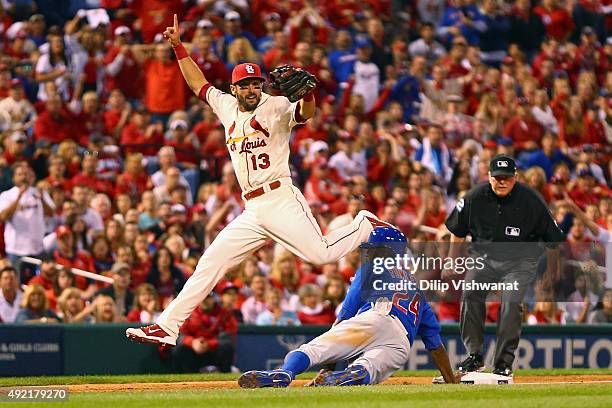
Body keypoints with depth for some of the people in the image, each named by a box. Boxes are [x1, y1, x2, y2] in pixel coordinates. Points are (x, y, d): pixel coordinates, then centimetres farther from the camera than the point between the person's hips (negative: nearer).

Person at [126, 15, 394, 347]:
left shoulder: (275, 108, -3)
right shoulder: (227, 107, 16)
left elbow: (305, 113, -22)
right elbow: (199, 84, 29)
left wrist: (307, 94, -44)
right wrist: (178, 47, 24)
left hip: (281, 199, -6)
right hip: (252, 212, 6)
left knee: (321, 254, -20)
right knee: (209, 263, 2)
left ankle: (366, 226, 8)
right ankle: (167, 327, 3)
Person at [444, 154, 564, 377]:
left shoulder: (532, 201, -16)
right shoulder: (474, 198, -10)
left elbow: (552, 239, -3)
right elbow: (458, 232, 7)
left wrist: (551, 272, 4)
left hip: (519, 260, -2)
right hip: (484, 255, 2)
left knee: (511, 302, -19)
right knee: (470, 295, -18)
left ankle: (504, 361, -11)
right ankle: (474, 355, -8)